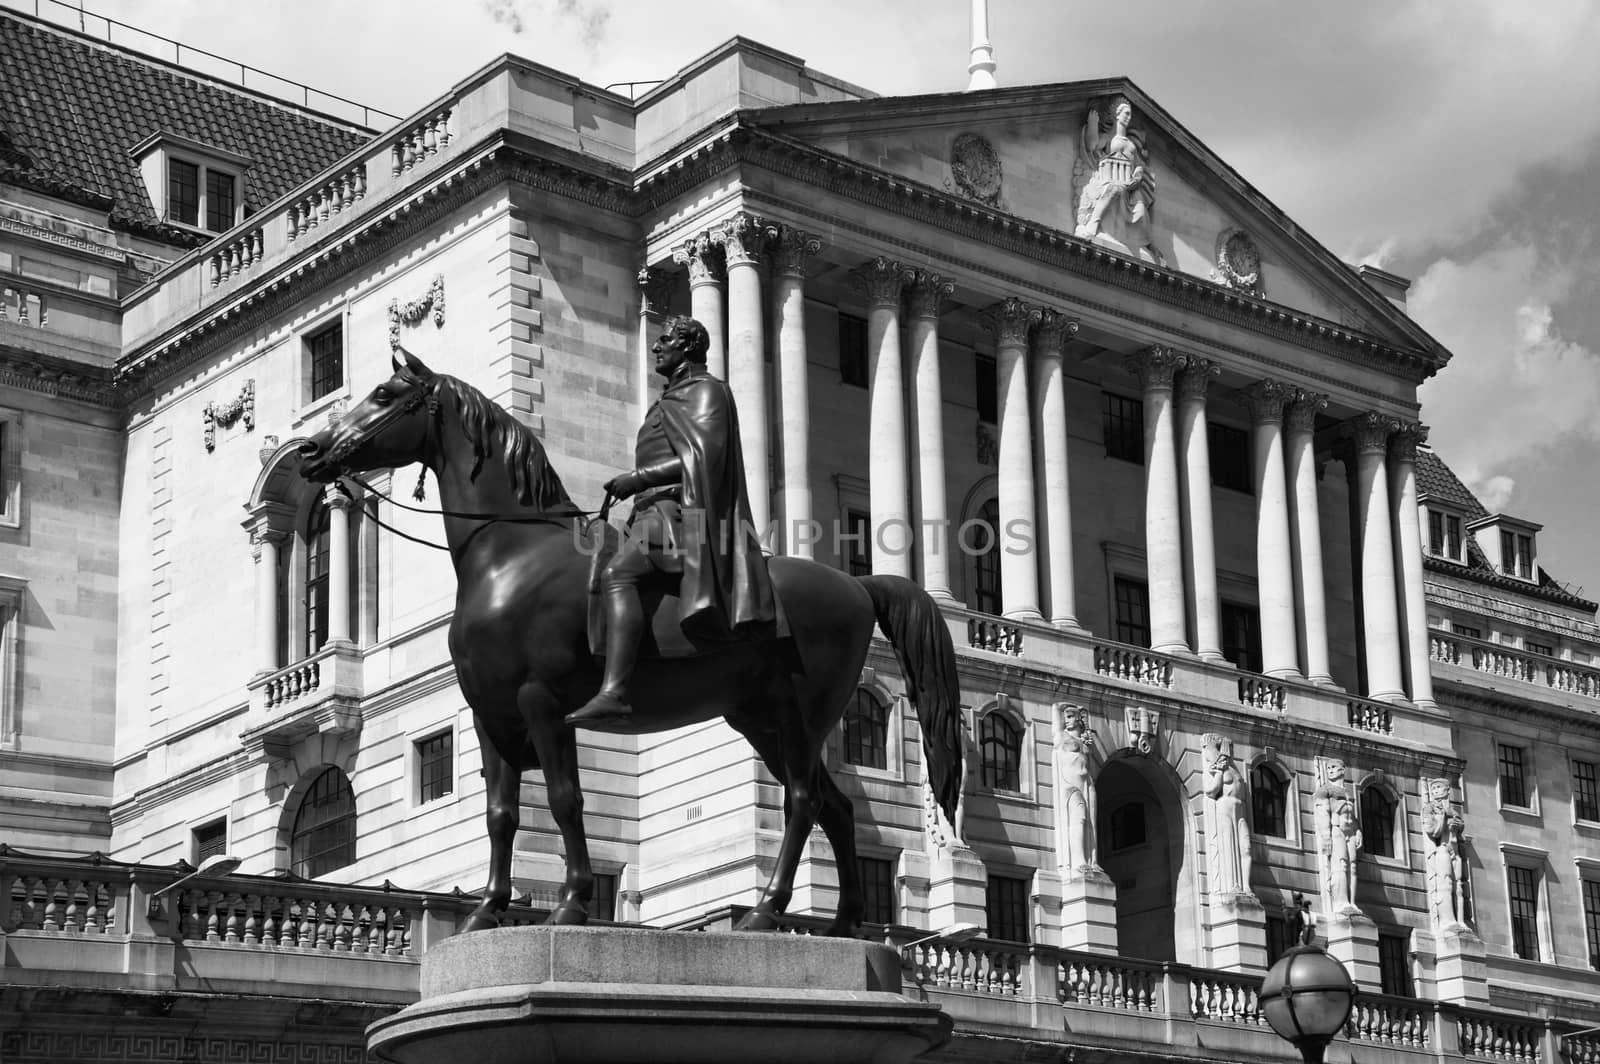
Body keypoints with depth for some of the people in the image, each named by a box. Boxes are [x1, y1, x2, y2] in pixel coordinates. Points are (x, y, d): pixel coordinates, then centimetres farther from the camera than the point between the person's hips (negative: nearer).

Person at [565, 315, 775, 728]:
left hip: (681, 508, -11)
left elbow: (705, 454, -14)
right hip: (654, 510, 11)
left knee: (617, 574, -33)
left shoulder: (706, 390, 1)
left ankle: (613, 693, -49)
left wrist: (640, 477, -16)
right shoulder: (671, 401, 30)